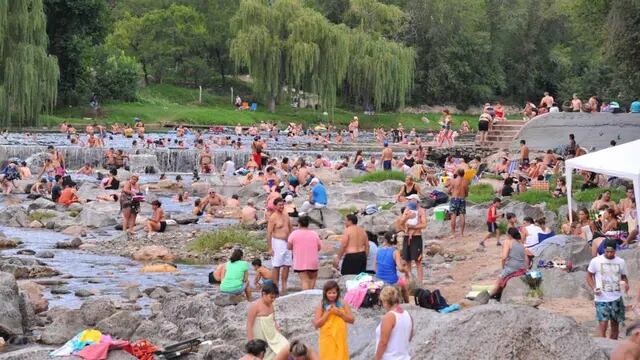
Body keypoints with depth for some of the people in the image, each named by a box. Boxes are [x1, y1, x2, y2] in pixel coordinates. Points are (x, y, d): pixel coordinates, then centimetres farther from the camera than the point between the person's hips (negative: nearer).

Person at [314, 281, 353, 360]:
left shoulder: (343, 304, 3)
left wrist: (340, 313, -12)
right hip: (327, 340, -2)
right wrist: (327, 313, -15)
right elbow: (316, 324, -7)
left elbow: (351, 320, 1)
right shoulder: (321, 306, -3)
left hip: (340, 339, 2)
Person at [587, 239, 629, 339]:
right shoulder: (596, 261, -4)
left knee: (615, 325, 11)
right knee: (603, 325, -12)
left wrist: (626, 284, -8)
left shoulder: (621, 262, 5)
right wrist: (594, 288, -13)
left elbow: (623, 276, 15)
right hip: (602, 298, -4)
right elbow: (589, 276, 5)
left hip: (617, 298, 4)